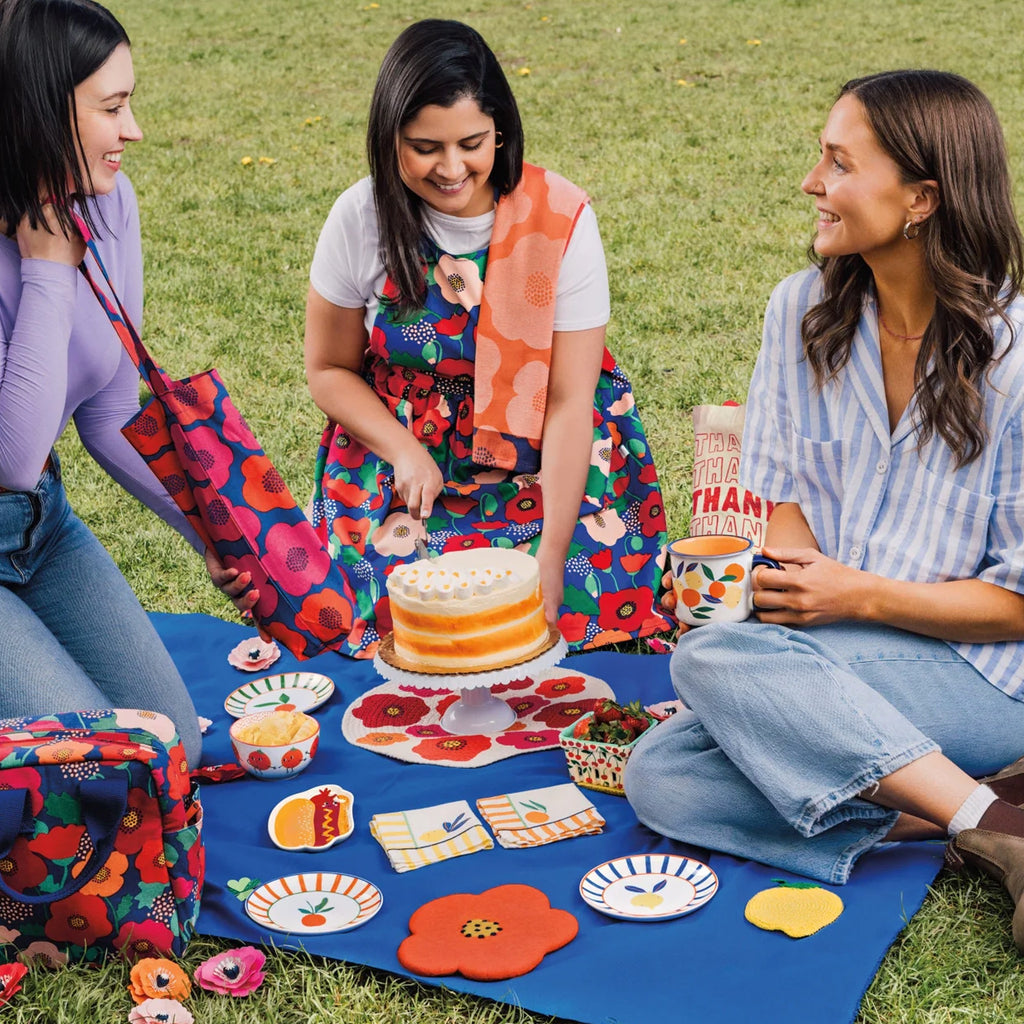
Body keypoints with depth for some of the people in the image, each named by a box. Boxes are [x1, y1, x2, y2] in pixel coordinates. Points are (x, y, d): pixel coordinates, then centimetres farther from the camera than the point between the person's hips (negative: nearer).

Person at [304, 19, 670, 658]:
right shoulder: (362, 219, -10)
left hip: (550, 458, -1)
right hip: (403, 451, 1)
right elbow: (330, 370, 2)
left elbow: (569, 403, -16)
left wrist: (552, 560, -22)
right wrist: (404, 451, -16)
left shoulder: (561, 219, -15)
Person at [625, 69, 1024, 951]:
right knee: (660, 779, -18)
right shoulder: (805, 310, 3)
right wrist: (787, 577, -11)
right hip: (830, 665, 6)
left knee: (713, 658, -27)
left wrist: (862, 595, -20)